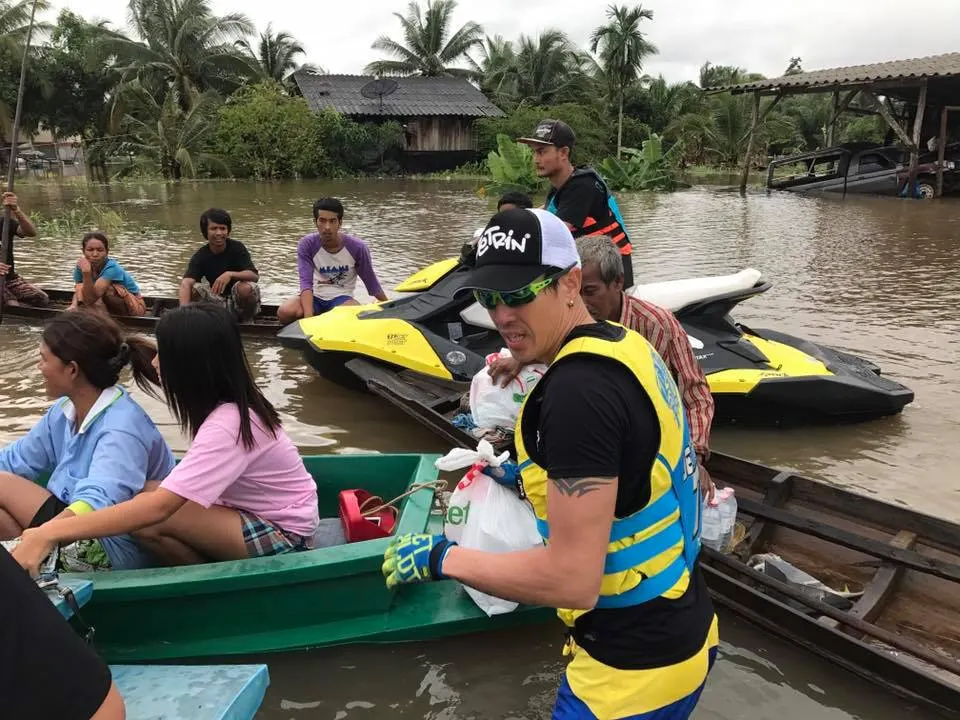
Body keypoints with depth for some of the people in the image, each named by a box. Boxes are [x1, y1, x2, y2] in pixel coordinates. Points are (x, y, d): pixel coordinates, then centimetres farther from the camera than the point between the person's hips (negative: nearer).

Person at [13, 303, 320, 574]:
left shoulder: (226, 425, -29)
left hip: (281, 533, -8)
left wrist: (50, 532, -34)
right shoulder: (232, 401, -3)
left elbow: (157, 508, -36)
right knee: (148, 493, -4)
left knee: (147, 522, -23)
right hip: (272, 512, 8)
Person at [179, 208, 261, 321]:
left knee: (246, 288, -34)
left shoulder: (237, 248, -11)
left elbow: (255, 276, -22)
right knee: (193, 288, -23)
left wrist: (230, 274, -41)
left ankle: (247, 320, -8)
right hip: (219, 301, 2)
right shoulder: (200, 256, -9)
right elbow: (186, 283, -26)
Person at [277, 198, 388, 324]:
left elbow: (371, 283, 1)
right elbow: (305, 282, -20)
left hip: (341, 297, 0)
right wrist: (308, 317, -35)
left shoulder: (357, 248, -10)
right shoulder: (306, 245, -10)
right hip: (315, 296, 1)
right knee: (285, 313, -31)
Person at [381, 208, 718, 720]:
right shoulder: (623, 345, 2)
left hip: (634, 666, -9)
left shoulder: (577, 388, -27)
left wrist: (444, 558, -17)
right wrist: (536, 471, 17)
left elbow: (573, 579, -27)